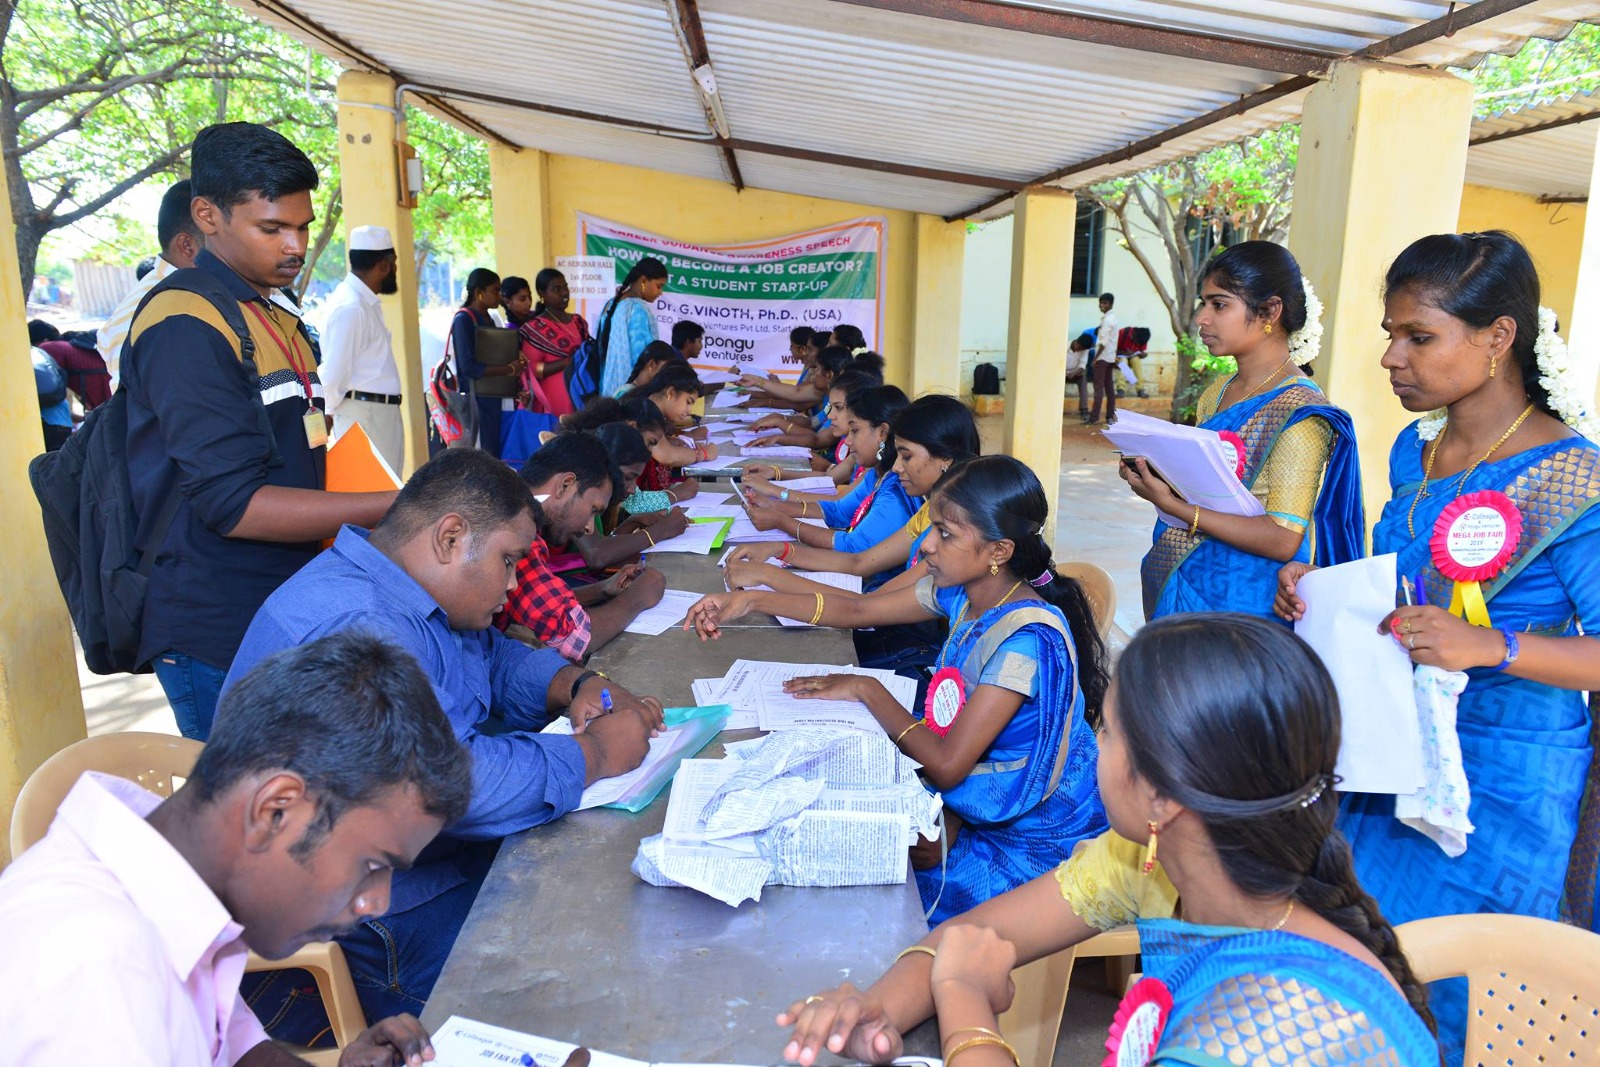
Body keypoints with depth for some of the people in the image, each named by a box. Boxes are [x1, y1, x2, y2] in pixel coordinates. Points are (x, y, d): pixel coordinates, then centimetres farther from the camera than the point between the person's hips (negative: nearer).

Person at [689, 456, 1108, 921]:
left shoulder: (1027, 639, -30)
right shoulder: (961, 592, -5)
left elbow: (946, 767, -29)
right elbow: (859, 609, 5)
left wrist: (865, 689, -18)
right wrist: (751, 600, -4)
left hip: (1032, 838, -7)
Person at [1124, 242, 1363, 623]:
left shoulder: (1300, 412, -15)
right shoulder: (1217, 393, 8)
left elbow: (1283, 540, -22)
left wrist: (1173, 505, -25)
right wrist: (1156, 475, -2)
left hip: (1242, 603, -7)